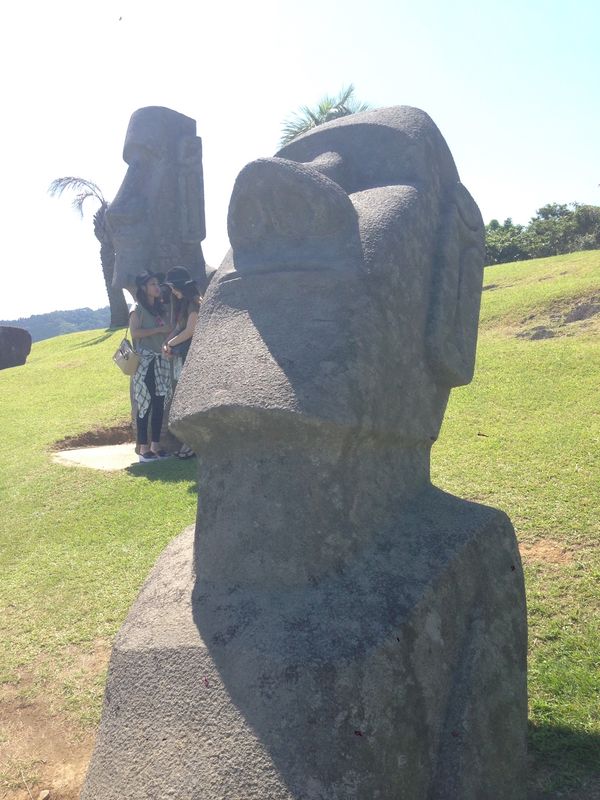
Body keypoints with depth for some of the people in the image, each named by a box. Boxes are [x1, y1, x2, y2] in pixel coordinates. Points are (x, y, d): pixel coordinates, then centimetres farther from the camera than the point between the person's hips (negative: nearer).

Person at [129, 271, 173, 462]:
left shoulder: (161, 309, 17)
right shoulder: (138, 309, -3)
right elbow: (134, 332, -16)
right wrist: (158, 330, -14)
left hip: (161, 361, 7)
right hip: (145, 362, -6)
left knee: (159, 404, 5)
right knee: (145, 404, -6)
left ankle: (155, 445, 12)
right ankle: (143, 448, -1)